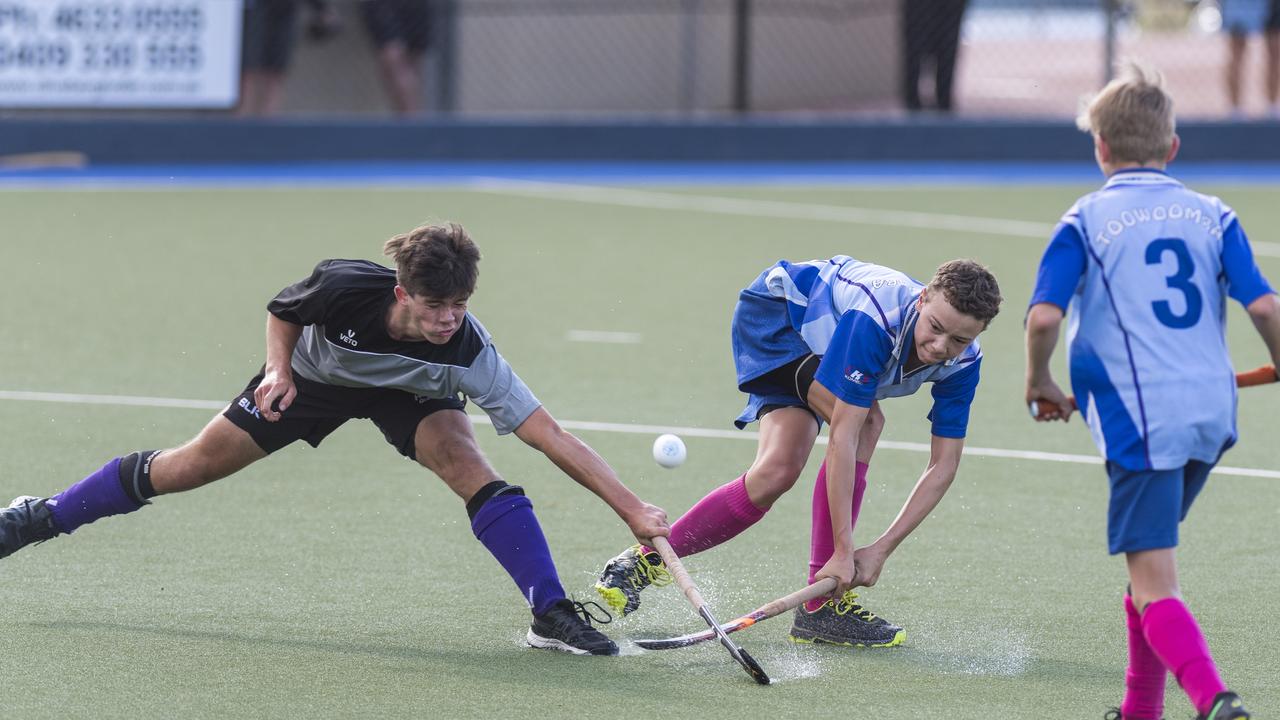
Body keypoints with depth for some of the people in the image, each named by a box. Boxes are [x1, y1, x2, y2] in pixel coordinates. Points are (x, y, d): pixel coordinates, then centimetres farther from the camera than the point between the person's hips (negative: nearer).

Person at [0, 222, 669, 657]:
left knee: (466, 464, -28)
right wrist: (279, 366, -27)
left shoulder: (468, 352, -38)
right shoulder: (343, 287, -38)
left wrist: (633, 508, -45)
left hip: (408, 392, 0)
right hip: (314, 375, 0)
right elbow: (282, 311, -11)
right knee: (190, 466, 4)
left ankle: (552, 615, -20)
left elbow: (551, 436, -40)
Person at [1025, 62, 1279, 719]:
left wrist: (1039, 383, 6)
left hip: (1137, 418, -5)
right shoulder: (1213, 217, 9)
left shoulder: (1085, 222, -1)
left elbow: (1043, 318, -12)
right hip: (1211, 412, 5)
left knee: (1153, 588, -9)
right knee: (1149, 562, 24)